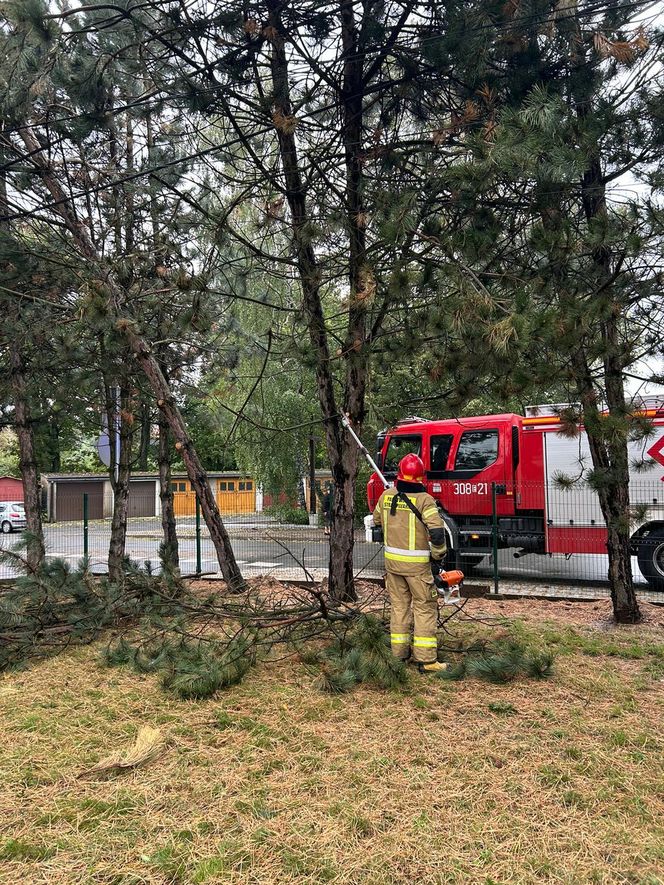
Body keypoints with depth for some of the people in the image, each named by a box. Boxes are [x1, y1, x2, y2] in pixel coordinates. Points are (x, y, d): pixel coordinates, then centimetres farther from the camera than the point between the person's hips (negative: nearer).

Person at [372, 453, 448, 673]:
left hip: (392, 560, 5)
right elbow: (437, 532, -21)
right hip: (417, 564, -5)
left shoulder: (386, 496, 1)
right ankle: (426, 659, 3)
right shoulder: (424, 500, -15)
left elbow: (376, 521, 18)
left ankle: (399, 651, 25)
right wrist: (438, 556, -6)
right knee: (424, 608, 3)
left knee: (399, 605, 17)